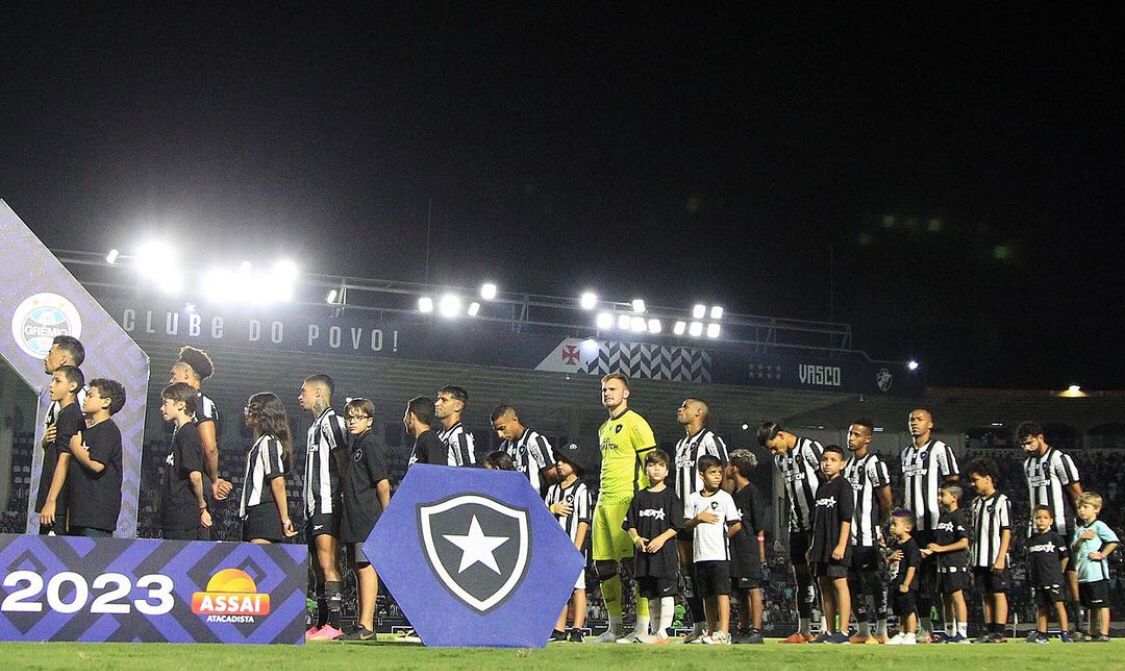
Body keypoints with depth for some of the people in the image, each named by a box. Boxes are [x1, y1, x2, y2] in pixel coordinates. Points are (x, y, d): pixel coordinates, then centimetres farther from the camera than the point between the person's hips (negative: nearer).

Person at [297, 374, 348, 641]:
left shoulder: (331, 421, -7)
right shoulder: (315, 427, 23)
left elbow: (343, 463, -14)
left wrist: (343, 496, -17)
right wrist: (309, 506, 18)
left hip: (327, 504, -10)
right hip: (313, 505, 10)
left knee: (328, 562, -15)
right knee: (317, 566, 11)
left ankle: (334, 624, -19)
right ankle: (321, 624, 16)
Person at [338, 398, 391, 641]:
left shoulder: (371, 444, -9)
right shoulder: (357, 444, 20)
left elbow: (382, 483, -14)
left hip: (368, 518, -10)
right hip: (355, 519, 10)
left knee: (366, 567, -11)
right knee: (359, 568, 13)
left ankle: (366, 626, -12)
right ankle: (361, 622, 20)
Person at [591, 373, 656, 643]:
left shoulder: (634, 423, -6)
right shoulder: (604, 428, 21)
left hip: (626, 501, -9)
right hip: (604, 502, 9)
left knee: (633, 562, -10)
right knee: (604, 565, 8)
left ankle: (642, 627, -6)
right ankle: (615, 625, 17)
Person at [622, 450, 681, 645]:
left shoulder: (670, 496, 0)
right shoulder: (640, 497, 11)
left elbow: (676, 526, -4)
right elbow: (630, 524, 12)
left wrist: (661, 539, -17)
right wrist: (636, 538, -6)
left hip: (665, 551, -4)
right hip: (643, 552, 4)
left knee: (666, 593, -6)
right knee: (651, 595, 9)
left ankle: (663, 632, -5)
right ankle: (656, 632, 17)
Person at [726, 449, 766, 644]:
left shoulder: (751, 491, -8)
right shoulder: (734, 493, 16)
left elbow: (760, 526, -9)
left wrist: (761, 552, -11)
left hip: (749, 548, -9)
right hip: (736, 549, 9)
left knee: (753, 589, -7)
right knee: (741, 592, 12)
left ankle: (756, 631, -7)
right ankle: (743, 630, 17)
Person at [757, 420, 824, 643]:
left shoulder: (810, 449, -12)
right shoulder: (780, 459, 13)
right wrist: (792, 515, 12)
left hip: (817, 524, -8)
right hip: (797, 525, 8)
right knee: (801, 576, 10)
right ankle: (803, 631, 15)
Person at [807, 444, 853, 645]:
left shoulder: (843, 486, -6)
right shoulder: (821, 488, 17)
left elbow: (846, 518, -13)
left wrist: (841, 545, -19)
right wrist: (813, 547, 19)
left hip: (836, 547, -8)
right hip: (821, 546, 8)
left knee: (839, 583, -9)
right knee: (825, 586, 9)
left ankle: (843, 631, -8)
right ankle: (829, 631, 15)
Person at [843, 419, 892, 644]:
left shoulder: (874, 463, -10)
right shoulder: (848, 463, 16)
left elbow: (886, 500, -10)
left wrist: (879, 525, 4)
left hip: (866, 536, -8)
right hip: (849, 533, 8)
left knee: (872, 580, -5)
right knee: (854, 581, 10)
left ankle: (881, 632, 1)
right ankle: (863, 632, 18)